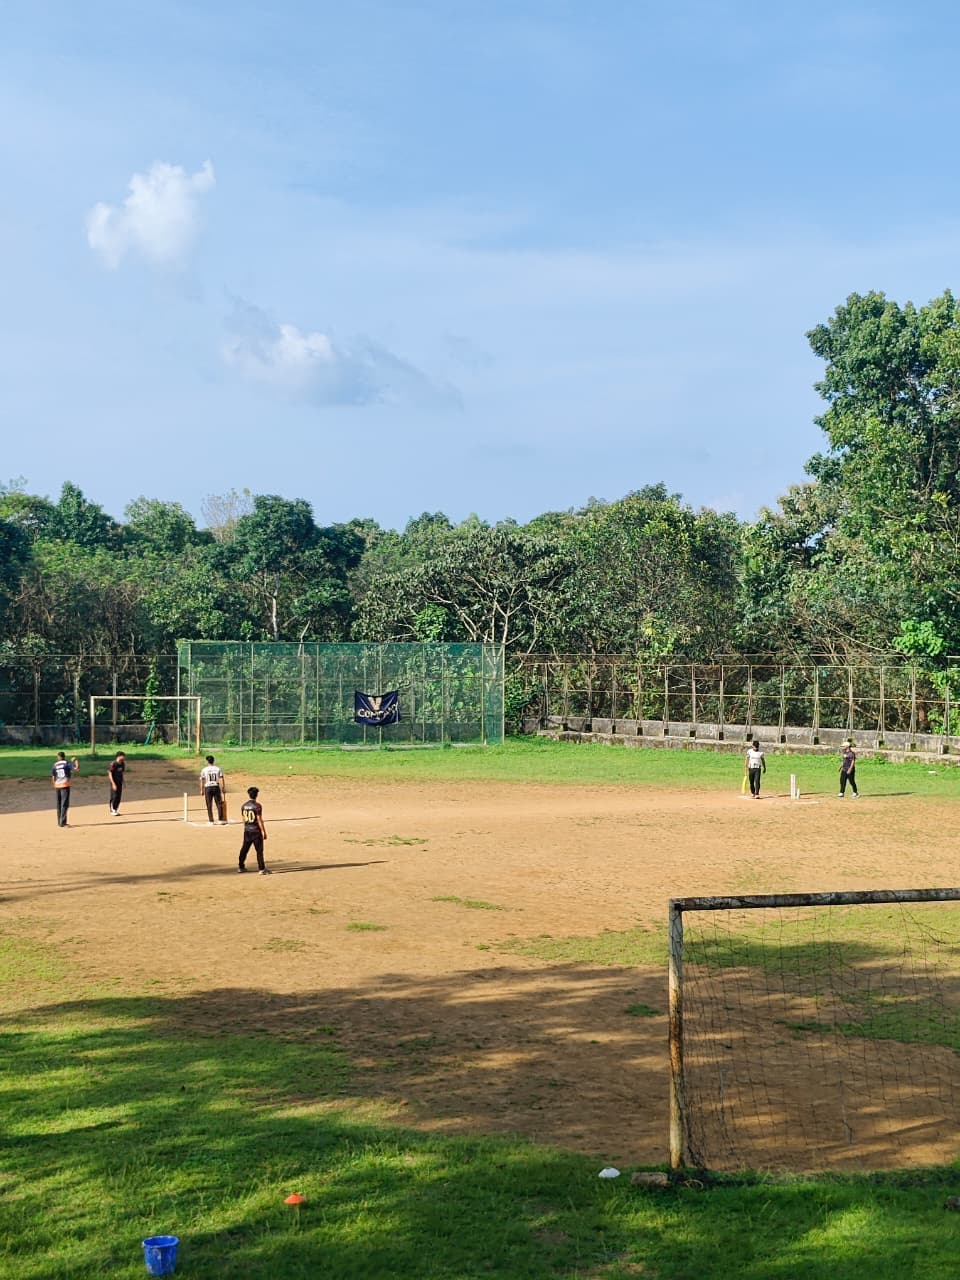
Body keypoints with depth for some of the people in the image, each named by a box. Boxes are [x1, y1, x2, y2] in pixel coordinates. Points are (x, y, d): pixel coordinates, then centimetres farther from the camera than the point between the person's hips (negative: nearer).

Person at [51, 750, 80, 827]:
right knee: (64, 804, -5)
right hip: (65, 785, -5)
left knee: (59, 804, 14)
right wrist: (75, 760, 3)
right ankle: (63, 822, -12)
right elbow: (77, 769, -12)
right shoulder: (67, 763, -2)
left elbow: (53, 778, 8)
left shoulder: (55, 765, 9)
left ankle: (59, 822, 19)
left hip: (57, 786, 5)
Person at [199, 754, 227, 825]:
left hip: (208, 788, -1)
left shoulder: (204, 769, -2)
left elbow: (202, 781, -2)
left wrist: (202, 790, 6)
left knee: (209, 805, 6)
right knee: (219, 804, 8)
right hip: (216, 787, 1)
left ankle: (211, 821, 5)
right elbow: (222, 779, -3)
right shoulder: (218, 768, 2)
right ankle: (220, 820, 6)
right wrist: (223, 788, 1)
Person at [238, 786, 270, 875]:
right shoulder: (257, 806, -14)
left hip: (247, 831, 6)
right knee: (259, 850, -2)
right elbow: (259, 820, -15)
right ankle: (262, 869, -3)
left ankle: (241, 866, 28)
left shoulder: (243, 805, 4)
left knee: (244, 849, 18)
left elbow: (243, 818, 12)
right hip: (256, 831, -6)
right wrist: (264, 832, -10)